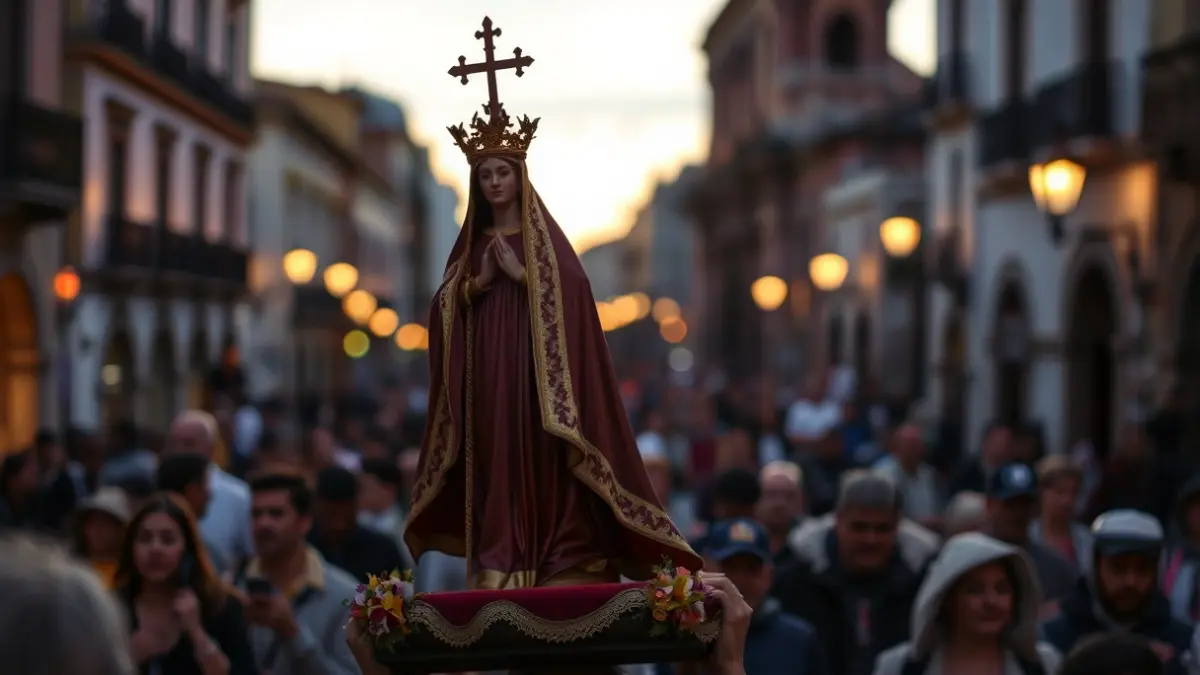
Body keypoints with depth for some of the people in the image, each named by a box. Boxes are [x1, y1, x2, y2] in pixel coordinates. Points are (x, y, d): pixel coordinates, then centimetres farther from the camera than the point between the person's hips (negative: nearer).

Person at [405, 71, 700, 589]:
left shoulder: (544, 236, 4)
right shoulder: (472, 242, 15)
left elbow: (570, 292, -7)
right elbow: (445, 306, 9)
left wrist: (520, 275, -13)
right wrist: (478, 282, -6)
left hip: (535, 373, -3)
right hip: (486, 381, 3)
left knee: (542, 460, -9)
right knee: (496, 463, -2)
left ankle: (561, 562, -7)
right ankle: (499, 565, -2)